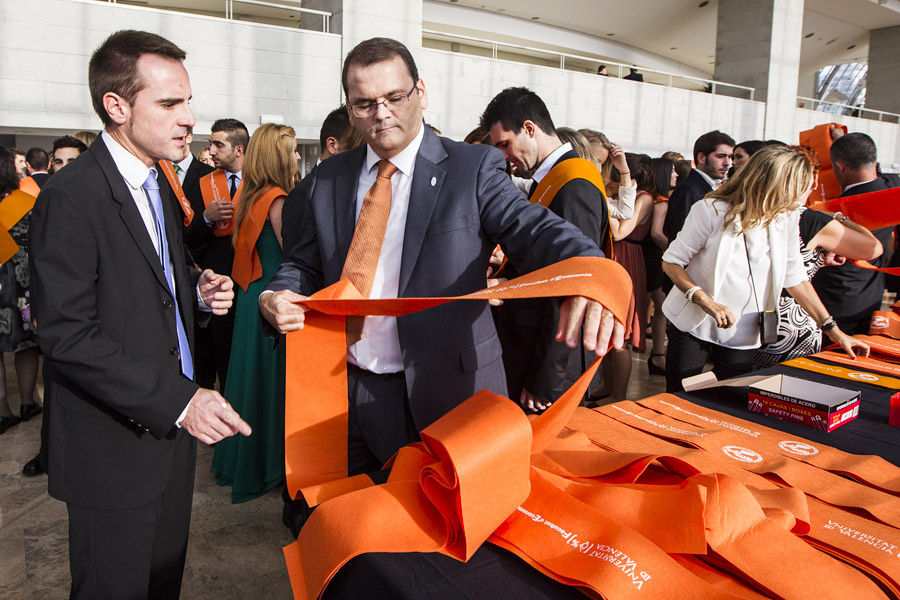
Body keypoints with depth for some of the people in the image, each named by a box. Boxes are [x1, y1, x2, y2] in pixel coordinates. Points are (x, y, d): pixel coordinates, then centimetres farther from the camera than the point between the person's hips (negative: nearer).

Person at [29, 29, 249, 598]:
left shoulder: (155, 184, 10)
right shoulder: (71, 196, -19)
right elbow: (67, 335, -23)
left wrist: (198, 290, -1)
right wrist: (178, 401, -27)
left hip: (172, 424, 8)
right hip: (114, 449, -8)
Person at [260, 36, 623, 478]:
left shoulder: (473, 167, -6)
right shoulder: (329, 178, 8)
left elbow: (532, 230, -19)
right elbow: (305, 263, 14)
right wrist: (275, 297, -8)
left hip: (447, 392, -3)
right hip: (349, 391, 4)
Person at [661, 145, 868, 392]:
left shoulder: (786, 218, 0)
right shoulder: (712, 211, -14)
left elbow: (795, 278, 8)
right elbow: (671, 262, -12)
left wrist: (833, 330, 7)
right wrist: (705, 301, -26)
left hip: (743, 340, 4)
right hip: (693, 328, -3)